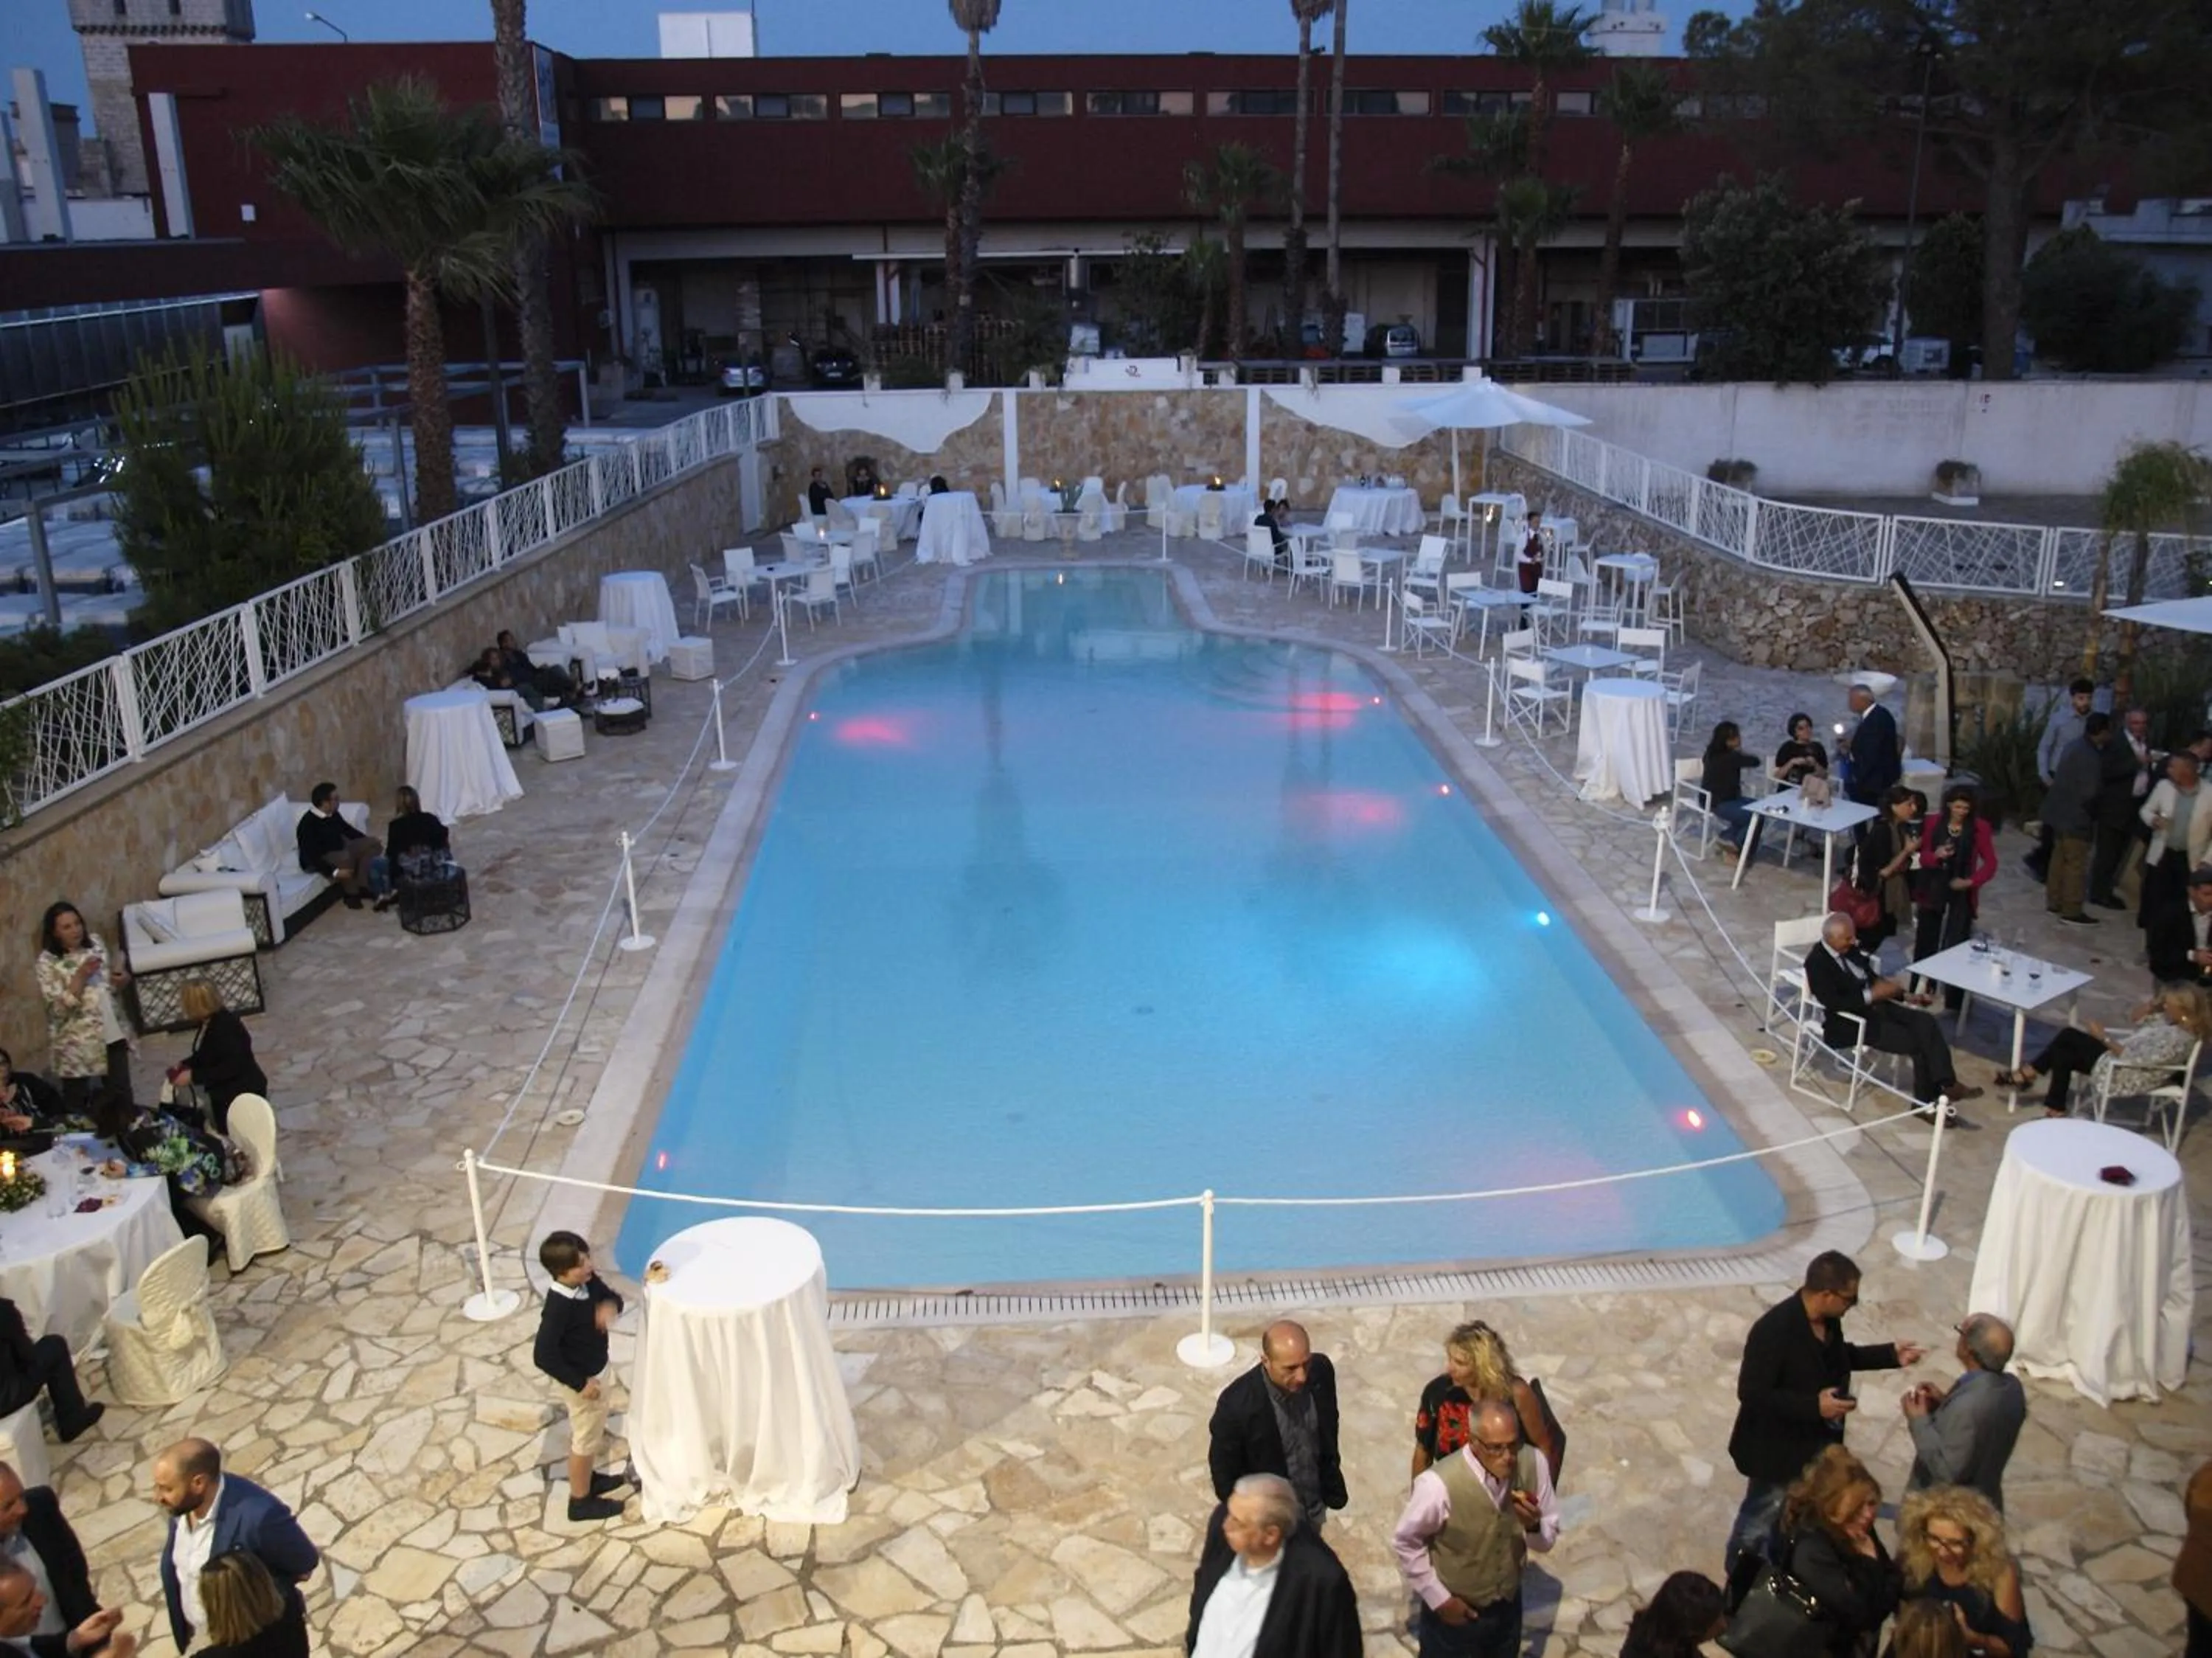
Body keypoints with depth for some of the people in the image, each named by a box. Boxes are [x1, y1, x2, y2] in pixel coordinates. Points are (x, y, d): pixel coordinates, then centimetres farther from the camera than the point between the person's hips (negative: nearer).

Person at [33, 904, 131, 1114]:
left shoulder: (95, 943, 2)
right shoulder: (48, 962, -13)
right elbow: (59, 1007, -19)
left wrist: (120, 980, -8)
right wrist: (81, 976, -26)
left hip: (111, 1034, 4)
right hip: (77, 1044, -4)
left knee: (121, 1094, 14)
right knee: (76, 1103, 12)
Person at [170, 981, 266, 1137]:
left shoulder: (225, 1027, -29)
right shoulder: (208, 1022, 0)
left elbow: (231, 1067, -31)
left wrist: (193, 1076, -27)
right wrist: (185, 1065, 1)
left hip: (243, 1094, -10)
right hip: (223, 1094, 10)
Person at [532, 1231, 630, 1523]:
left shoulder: (588, 1282, -11)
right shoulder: (559, 1307, -34)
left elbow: (611, 1297, 5)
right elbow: (543, 1355, -32)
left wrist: (612, 1306, -21)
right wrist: (580, 1384, -25)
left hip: (595, 1371, 8)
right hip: (581, 1380, -8)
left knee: (589, 1433, 28)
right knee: (586, 1439, 11)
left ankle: (587, 1479, 49)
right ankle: (581, 1501, 30)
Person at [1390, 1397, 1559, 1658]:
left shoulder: (1533, 1463, -19)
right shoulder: (1439, 1484, -31)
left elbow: (1548, 1541, -6)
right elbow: (1405, 1542, -14)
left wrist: (1534, 1526, -27)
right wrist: (1438, 1598, -12)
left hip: (1508, 1607, 4)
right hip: (1455, 1613, -4)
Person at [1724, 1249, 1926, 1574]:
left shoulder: (1828, 1319, -7)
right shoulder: (1773, 1330, -33)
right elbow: (1751, 1393, -30)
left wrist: (1890, 1355, 5)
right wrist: (1814, 1406, -33)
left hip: (1817, 1444, 8)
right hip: (1778, 1450, -8)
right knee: (1760, 1522, 13)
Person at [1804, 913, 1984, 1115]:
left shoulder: (1850, 949, 9)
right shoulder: (1816, 963, -17)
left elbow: (1871, 977, 18)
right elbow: (1833, 1003, -25)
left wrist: (1894, 990, 1)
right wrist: (1872, 994, -26)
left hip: (1875, 1006, 8)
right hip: (1851, 1022, -8)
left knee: (1925, 1020, -15)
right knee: (1917, 1042, -16)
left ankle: (1947, 1085, -15)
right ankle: (1927, 1101, 0)